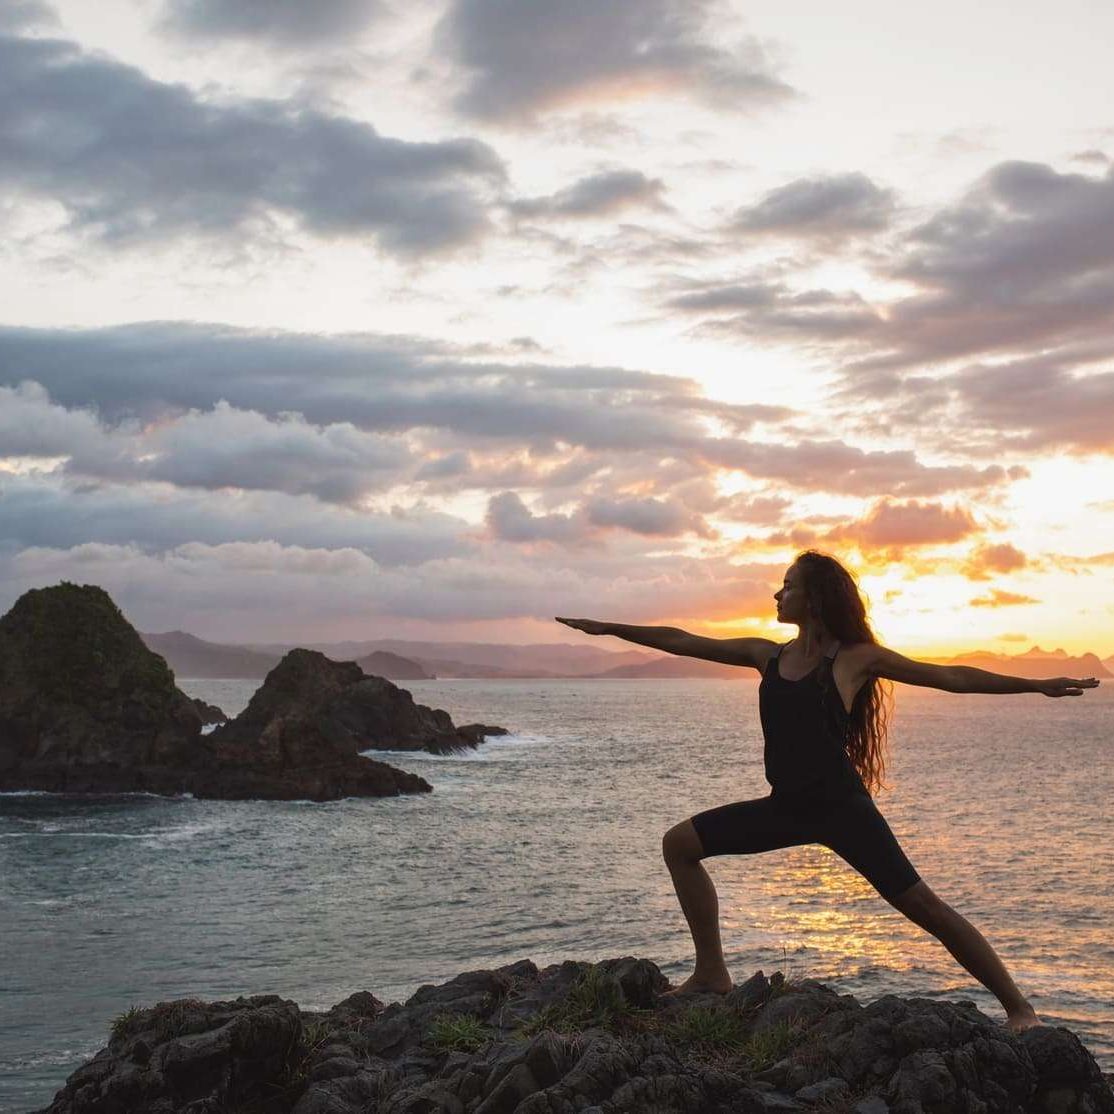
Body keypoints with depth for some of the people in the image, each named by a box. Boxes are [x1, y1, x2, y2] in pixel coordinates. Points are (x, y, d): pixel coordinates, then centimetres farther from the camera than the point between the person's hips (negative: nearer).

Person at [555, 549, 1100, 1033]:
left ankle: (1018, 1008, -1)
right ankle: (712, 974, 11)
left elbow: (951, 677, -6)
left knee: (922, 905, -12)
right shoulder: (768, 656, 8)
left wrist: (1037, 685, -12)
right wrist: (607, 628, 13)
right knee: (680, 844, 5)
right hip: (786, 806, 6)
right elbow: (685, 642, 12)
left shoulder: (855, 659, -7)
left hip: (841, 807, -6)